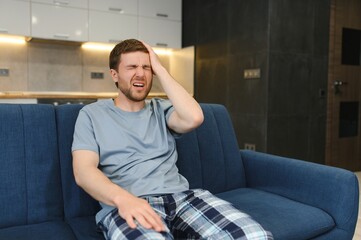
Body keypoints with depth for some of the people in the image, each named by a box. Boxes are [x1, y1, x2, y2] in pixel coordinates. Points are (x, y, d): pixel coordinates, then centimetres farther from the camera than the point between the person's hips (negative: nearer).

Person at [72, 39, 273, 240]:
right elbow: (83, 170, -3)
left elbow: (194, 118, -5)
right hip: (127, 204, -3)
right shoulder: (92, 114, 11)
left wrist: (160, 69, 4)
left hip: (180, 196, 4)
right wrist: (122, 198, -24)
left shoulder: (161, 109, 18)